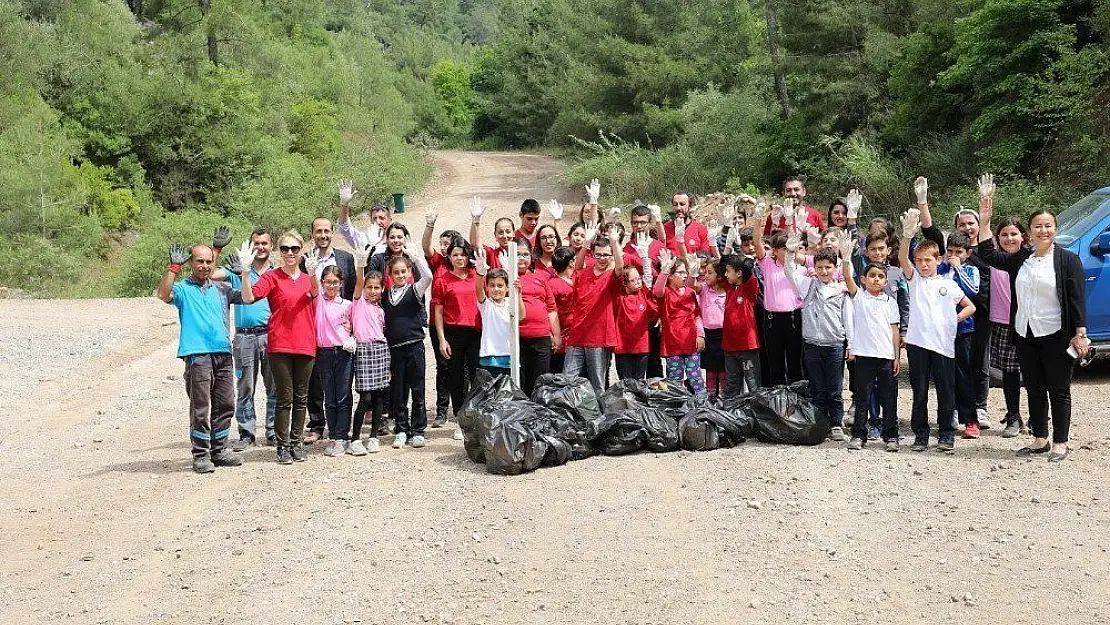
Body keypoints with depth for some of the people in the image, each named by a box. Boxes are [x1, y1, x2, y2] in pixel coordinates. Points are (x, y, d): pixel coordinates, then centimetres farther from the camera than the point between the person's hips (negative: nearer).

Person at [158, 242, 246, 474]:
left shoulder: (220, 289, 19)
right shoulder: (183, 289, 4)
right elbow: (164, 295, -16)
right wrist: (174, 267, -21)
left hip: (223, 353, 5)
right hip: (197, 354, -5)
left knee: (225, 404, 8)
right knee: (200, 407, -6)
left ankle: (219, 450, 19)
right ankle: (200, 454, 0)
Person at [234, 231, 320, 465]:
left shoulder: (307, 278, 10)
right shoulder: (272, 277, 0)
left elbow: (315, 292, -14)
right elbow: (248, 297, -13)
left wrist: (312, 273, -35)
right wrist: (245, 272, -28)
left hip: (305, 345, 3)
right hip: (280, 345, -3)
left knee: (301, 398, 9)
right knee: (285, 398, -2)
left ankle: (296, 442, 19)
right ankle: (283, 445, 6)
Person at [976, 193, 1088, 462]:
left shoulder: (1068, 260, -4)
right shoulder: (1021, 259, 10)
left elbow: (1077, 299, -8)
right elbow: (989, 256, 10)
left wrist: (1080, 334, -14)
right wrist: (984, 221, 3)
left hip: (1056, 336, -5)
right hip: (1025, 336, 5)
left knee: (1058, 391, 1)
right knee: (1034, 390, 12)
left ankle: (1060, 443, 8)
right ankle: (1040, 439, 22)